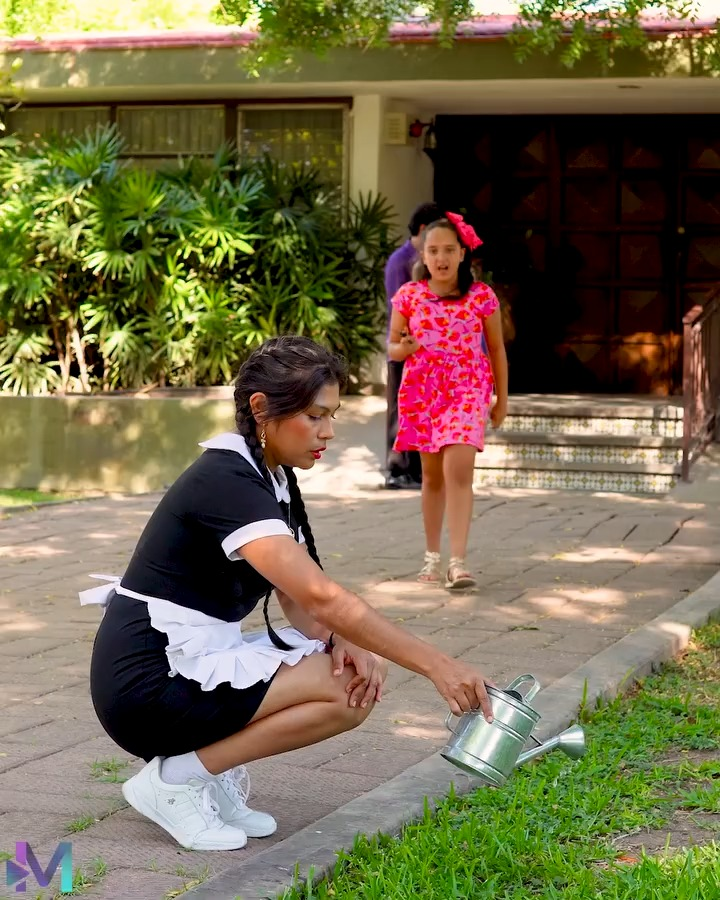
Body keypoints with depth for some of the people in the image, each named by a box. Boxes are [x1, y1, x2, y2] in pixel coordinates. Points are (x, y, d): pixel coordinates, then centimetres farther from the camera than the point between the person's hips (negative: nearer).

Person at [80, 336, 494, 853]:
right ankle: (174, 778, -9)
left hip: (198, 661, 9)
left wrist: (339, 641, -17)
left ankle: (217, 769, 5)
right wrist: (436, 665, -31)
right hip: (152, 687, -9)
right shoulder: (225, 482, -21)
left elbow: (299, 600, 5)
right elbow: (322, 597, -30)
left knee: (364, 669, 2)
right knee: (348, 695, -17)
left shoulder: (272, 477, 8)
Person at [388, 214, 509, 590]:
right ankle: (432, 556, 24)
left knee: (458, 471, -18)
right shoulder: (409, 295, 1)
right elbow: (392, 348, 8)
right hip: (422, 392, 2)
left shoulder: (482, 296, -2)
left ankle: (457, 561, -20)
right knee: (432, 475, 12)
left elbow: (497, 349, 7)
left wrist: (502, 399, 10)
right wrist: (405, 348, -16)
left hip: (467, 392, -2)